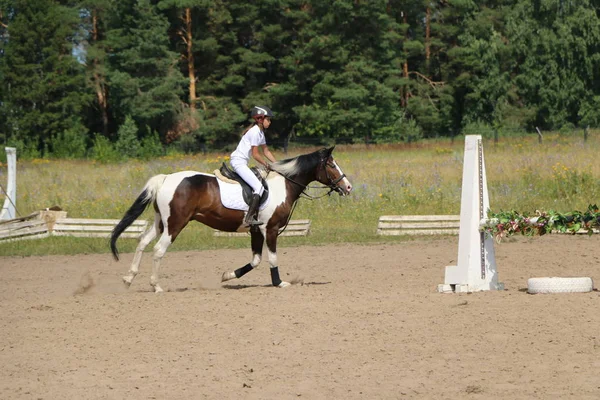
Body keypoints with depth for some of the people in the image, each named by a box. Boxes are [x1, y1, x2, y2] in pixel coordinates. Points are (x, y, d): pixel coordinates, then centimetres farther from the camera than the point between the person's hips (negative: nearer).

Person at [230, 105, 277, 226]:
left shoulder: (260, 132, 14)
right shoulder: (255, 132, -16)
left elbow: (266, 151, 20)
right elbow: (255, 154, -16)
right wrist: (267, 165, -4)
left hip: (242, 162, 10)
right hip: (238, 162, -10)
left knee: (258, 186, 13)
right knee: (259, 187, -16)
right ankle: (249, 219, -19)